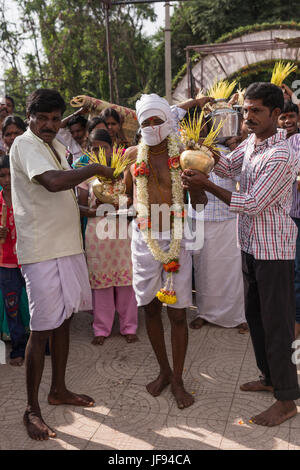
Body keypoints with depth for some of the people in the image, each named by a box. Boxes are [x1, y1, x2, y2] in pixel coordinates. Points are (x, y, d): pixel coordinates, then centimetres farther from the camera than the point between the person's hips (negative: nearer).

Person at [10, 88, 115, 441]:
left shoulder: (56, 145, 16)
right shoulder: (25, 144, -12)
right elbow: (53, 181, -29)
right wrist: (94, 168, -17)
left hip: (67, 245, 9)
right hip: (41, 250, -9)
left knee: (63, 320, 16)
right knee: (42, 329, -4)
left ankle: (58, 390, 31)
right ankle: (32, 409, 10)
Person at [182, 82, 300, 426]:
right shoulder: (250, 143, 7)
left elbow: (251, 204, -23)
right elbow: (228, 167, 20)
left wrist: (206, 185, -23)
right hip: (251, 244, 9)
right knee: (254, 315, 18)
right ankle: (269, 377, 36)